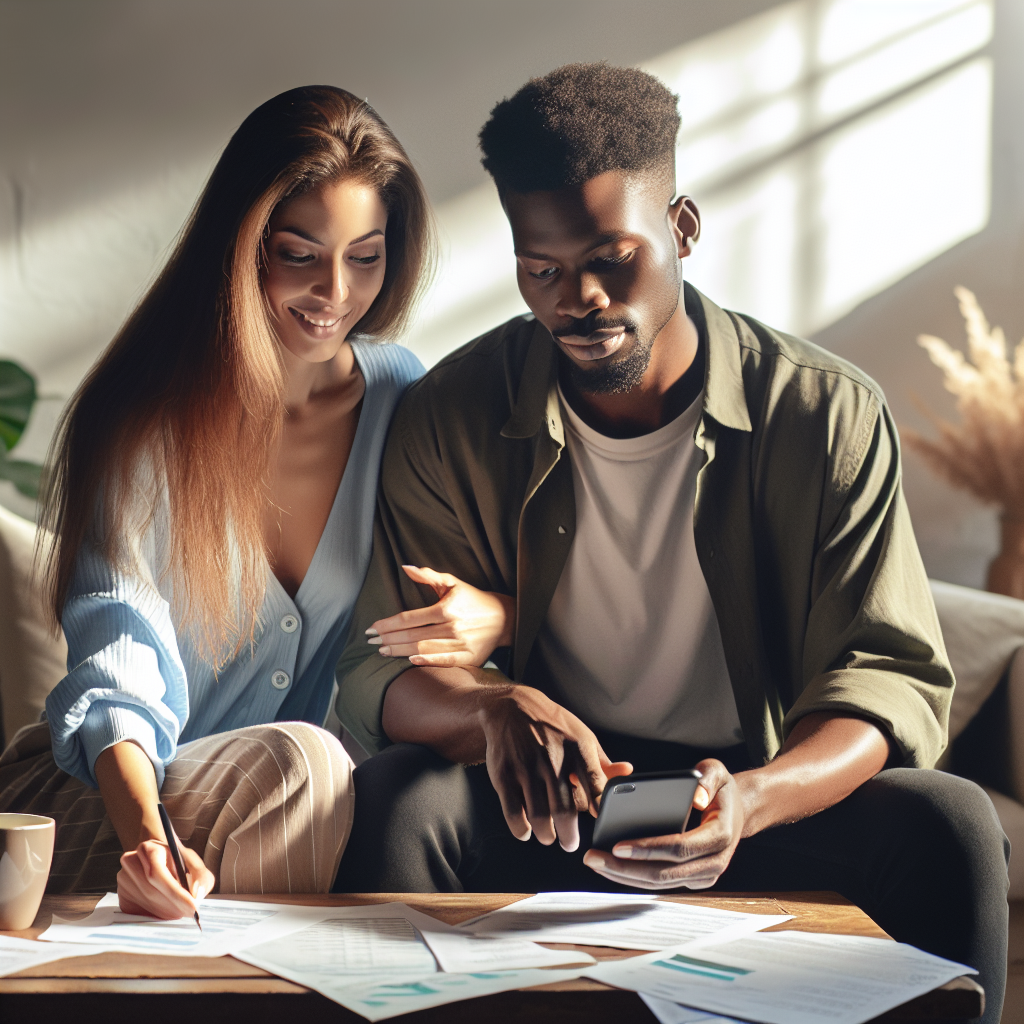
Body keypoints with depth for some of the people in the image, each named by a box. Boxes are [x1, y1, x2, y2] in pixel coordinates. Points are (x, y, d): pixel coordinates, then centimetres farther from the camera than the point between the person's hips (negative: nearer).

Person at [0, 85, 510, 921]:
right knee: (294, 765, -34)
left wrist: (491, 616, -20)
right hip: (116, 787, -3)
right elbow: (118, 660, -21)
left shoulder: (400, 398, 0)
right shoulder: (143, 421, -12)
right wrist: (143, 829, -42)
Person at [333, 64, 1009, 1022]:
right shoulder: (452, 418, -4)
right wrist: (496, 708, -33)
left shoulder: (829, 415, -8)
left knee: (948, 822, -28)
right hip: (544, 810, 1)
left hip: (763, 808, 0)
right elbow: (378, 672, -8)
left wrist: (750, 800, -34)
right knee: (397, 798, -30)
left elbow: (893, 679, -12)